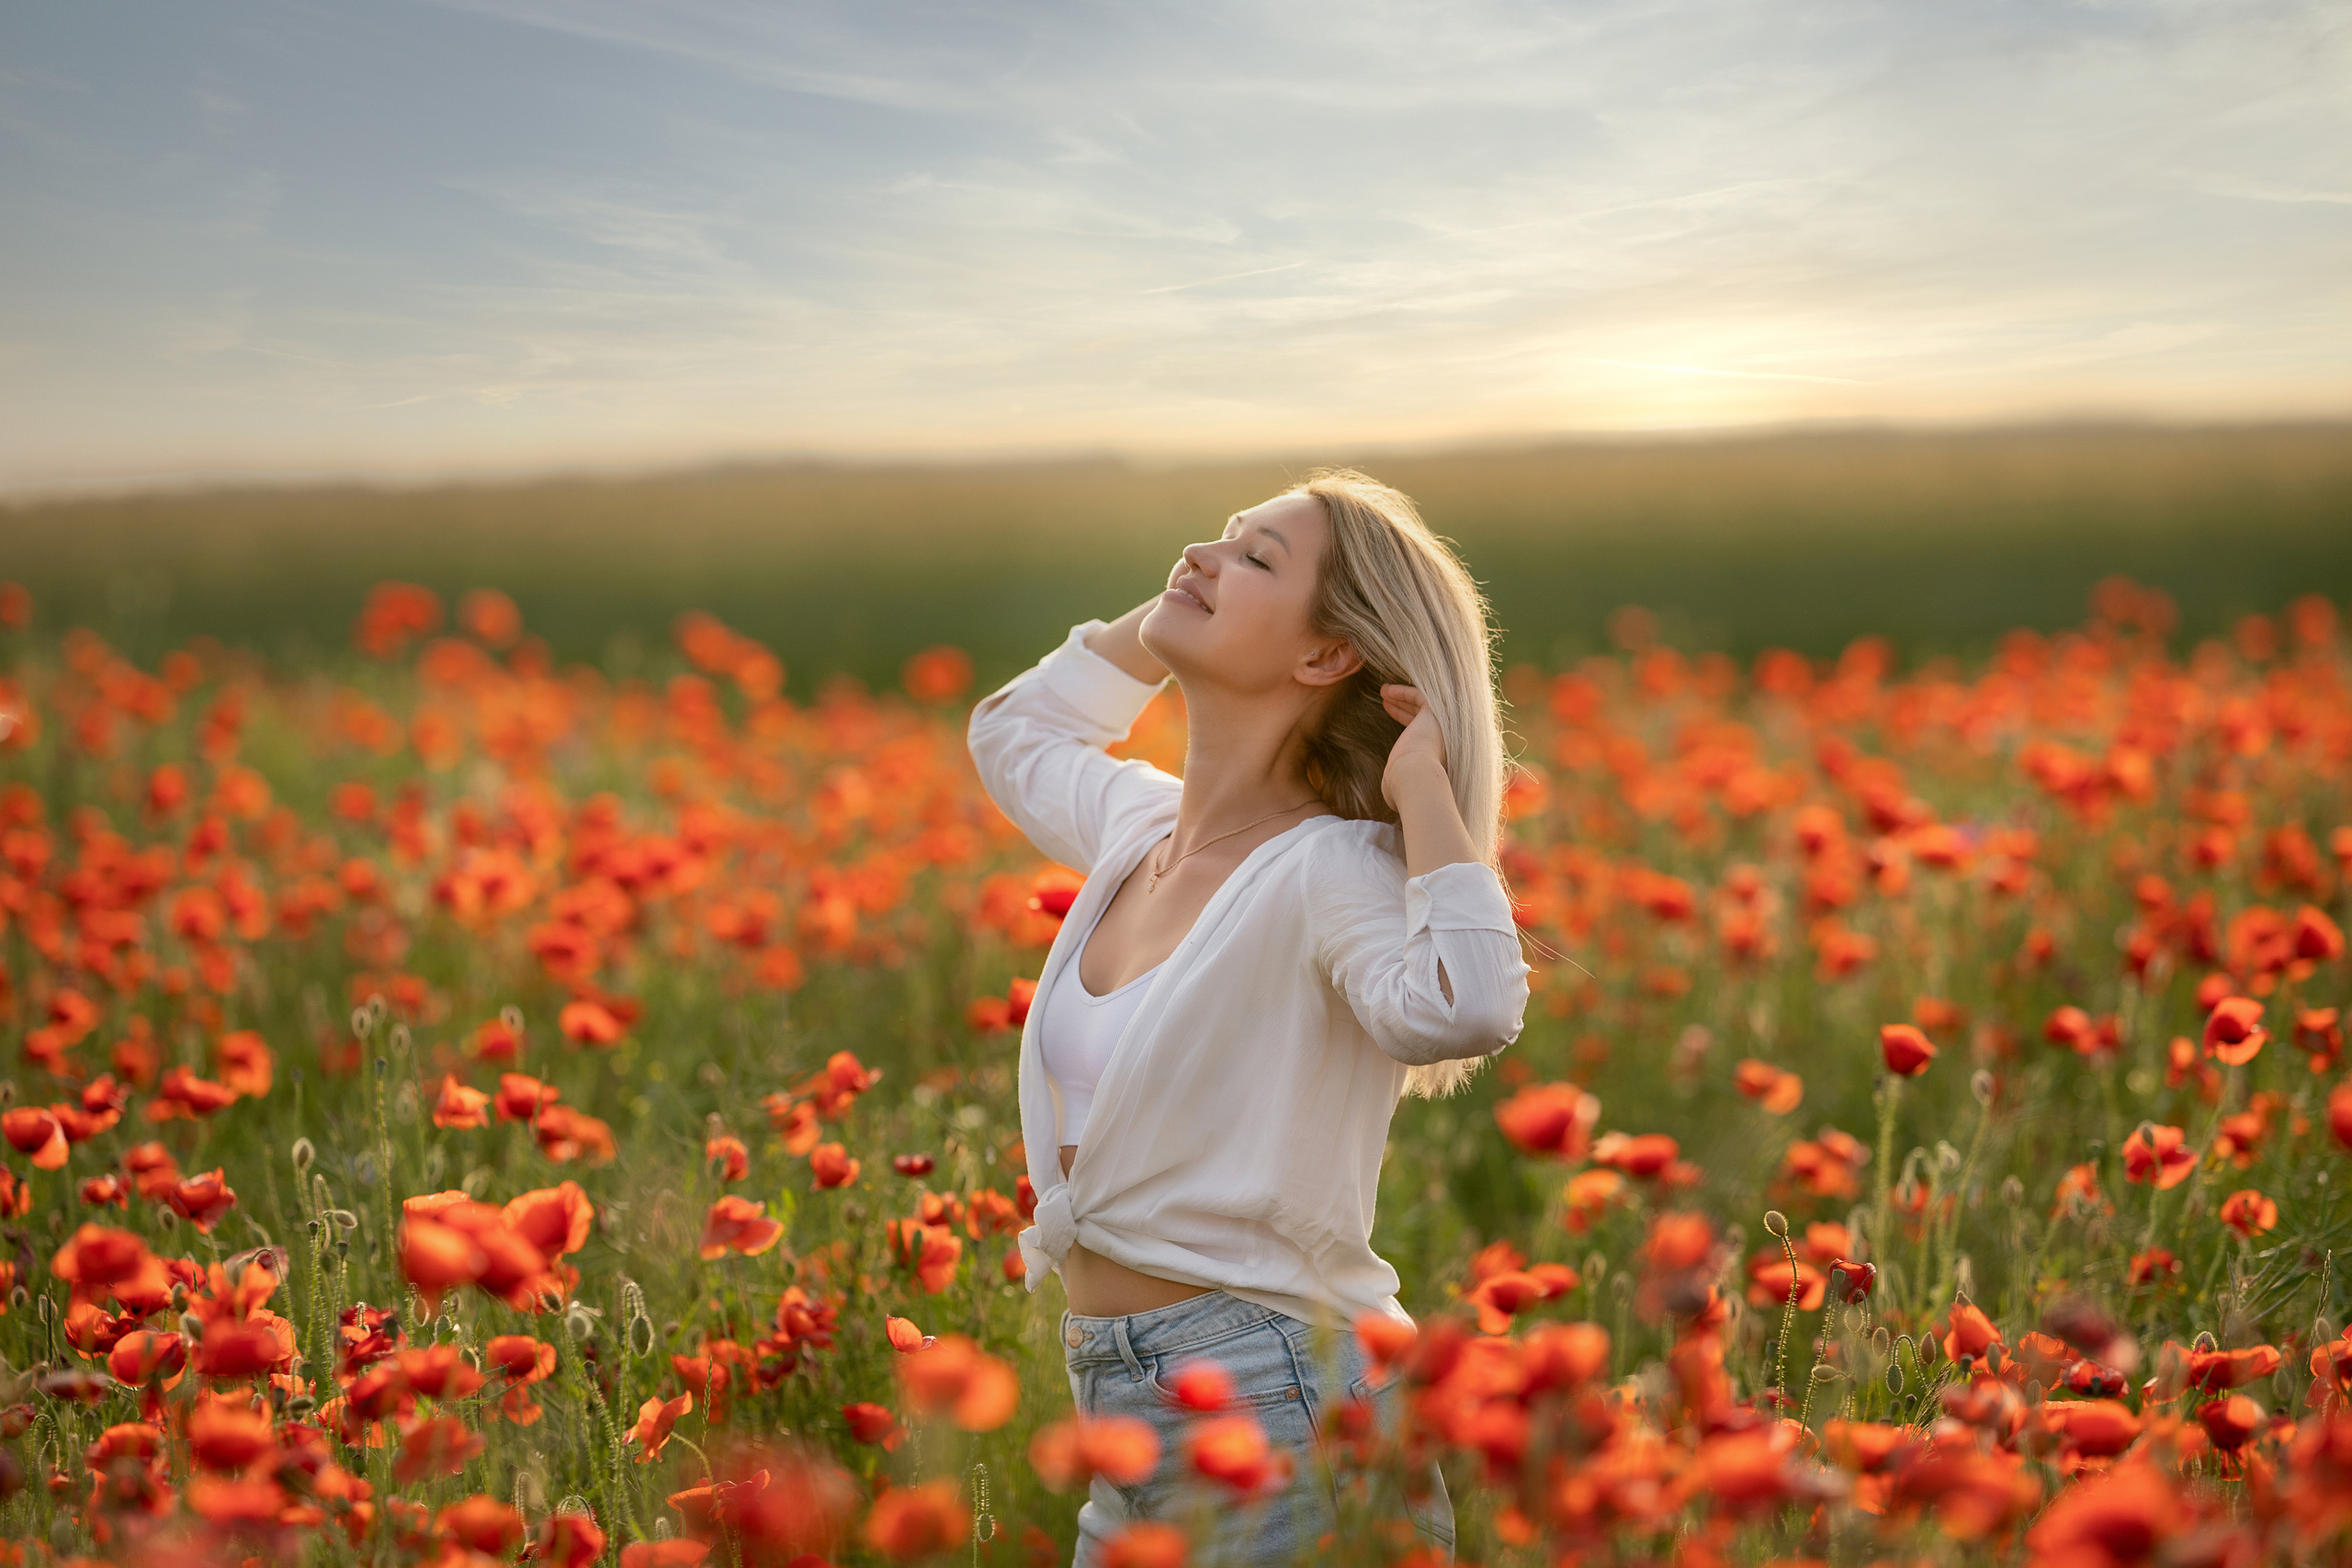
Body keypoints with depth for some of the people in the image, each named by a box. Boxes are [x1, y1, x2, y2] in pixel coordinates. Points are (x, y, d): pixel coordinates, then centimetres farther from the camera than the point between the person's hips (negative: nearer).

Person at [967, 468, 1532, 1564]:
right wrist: (1157, 628, 12)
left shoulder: (1328, 869, -16)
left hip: (1279, 1410, -8)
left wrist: (1422, 784, -23)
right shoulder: (1141, 826, 6)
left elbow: (1467, 1010, -36)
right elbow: (1011, 735, 26)